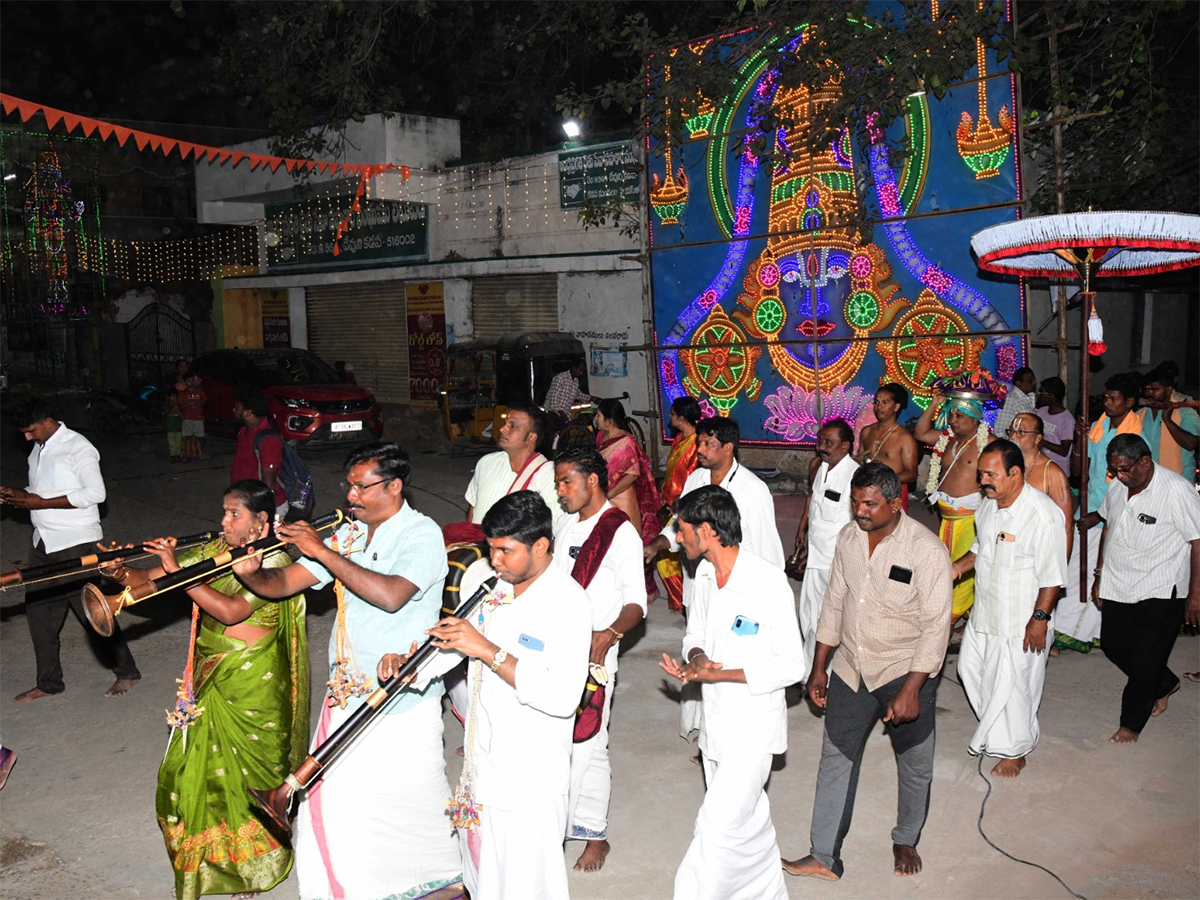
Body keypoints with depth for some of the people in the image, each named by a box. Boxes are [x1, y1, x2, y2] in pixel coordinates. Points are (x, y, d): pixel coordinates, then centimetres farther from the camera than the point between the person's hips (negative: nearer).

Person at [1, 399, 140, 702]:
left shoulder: (77, 447, -12)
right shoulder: (38, 449, 13)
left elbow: (96, 493, -21)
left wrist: (41, 503, -20)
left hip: (75, 543, -9)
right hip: (44, 543, 9)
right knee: (38, 610, 12)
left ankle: (126, 672, 12)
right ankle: (48, 682, 26)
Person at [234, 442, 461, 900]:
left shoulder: (422, 534, -14)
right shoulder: (347, 535, 6)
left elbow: (390, 595, -29)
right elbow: (285, 582, 3)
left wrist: (322, 551, -26)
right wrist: (252, 573, -19)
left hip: (403, 698, -6)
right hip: (347, 691, 6)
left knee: (410, 800, 8)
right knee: (332, 799, 10)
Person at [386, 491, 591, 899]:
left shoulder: (567, 601, -21)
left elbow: (563, 698, -30)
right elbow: (456, 642, 10)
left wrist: (488, 650, -32)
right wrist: (409, 660, -10)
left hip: (532, 778, -7)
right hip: (482, 765, 7)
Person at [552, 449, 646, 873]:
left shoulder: (621, 533, -11)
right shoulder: (568, 523, 12)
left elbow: (636, 603, -14)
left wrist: (609, 634, -31)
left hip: (591, 656, -7)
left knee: (586, 747, -2)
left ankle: (595, 834, 15)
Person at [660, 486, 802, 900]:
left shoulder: (768, 580, -22)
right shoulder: (705, 573, 2)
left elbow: (791, 666, -20)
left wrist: (718, 675, -25)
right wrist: (697, 658, -12)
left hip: (753, 723, -7)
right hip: (716, 721, 8)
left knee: (718, 827, -7)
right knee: (748, 822, 21)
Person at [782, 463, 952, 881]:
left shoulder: (927, 550, -20)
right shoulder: (849, 538, -2)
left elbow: (935, 627, -18)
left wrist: (911, 690, -20)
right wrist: (819, 668, 9)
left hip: (905, 671, -4)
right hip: (852, 667, 5)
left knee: (914, 762, 13)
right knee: (836, 756, 7)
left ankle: (905, 841, 38)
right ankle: (824, 857, 17)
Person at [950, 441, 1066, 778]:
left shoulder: (1043, 514, -24)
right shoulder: (988, 504, 1)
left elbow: (1052, 575, -20)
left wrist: (1039, 618, -20)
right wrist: (958, 566, 2)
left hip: (1020, 622, -8)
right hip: (984, 611, 8)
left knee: (1012, 684, 5)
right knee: (971, 668, 18)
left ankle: (1014, 750, 27)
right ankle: (994, 729, 41)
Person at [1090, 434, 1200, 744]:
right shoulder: (1118, 487, 3)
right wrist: (1100, 576, 17)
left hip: (1160, 593, -7)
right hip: (1118, 587, 7)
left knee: (1145, 660, 1)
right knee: (1113, 646, 14)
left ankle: (1131, 723, 18)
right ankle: (1165, 685, 40)